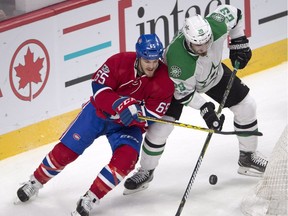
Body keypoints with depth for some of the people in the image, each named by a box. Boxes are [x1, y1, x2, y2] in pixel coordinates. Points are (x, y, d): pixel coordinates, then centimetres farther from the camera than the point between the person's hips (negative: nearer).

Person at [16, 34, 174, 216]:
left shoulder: (165, 82, -21)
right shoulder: (120, 62, -23)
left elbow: (150, 119, -20)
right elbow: (99, 89, -24)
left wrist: (137, 112, -41)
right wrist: (121, 104, -40)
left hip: (128, 126, 0)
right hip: (99, 112, 0)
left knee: (127, 157, -27)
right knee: (66, 150, -1)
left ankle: (91, 199, -15)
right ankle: (36, 181, 25)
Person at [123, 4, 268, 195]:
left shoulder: (217, 25, -36)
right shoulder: (178, 59, -45)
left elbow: (233, 12, -11)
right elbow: (183, 92, -29)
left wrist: (239, 43, -9)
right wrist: (204, 108, -34)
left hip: (214, 72, 5)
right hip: (177, 82, -5)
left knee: (246, 106, 3)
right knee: (160, 127, -12)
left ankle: (248, 157, 24)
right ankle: (145, 172, 12)